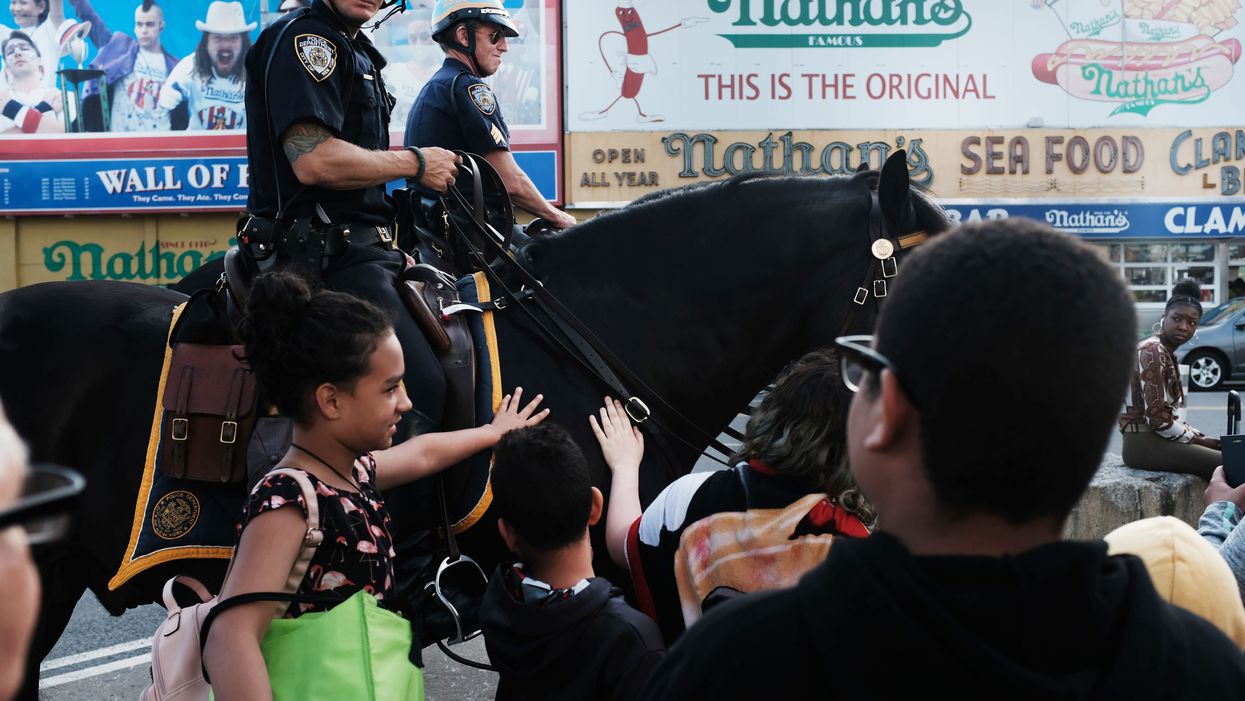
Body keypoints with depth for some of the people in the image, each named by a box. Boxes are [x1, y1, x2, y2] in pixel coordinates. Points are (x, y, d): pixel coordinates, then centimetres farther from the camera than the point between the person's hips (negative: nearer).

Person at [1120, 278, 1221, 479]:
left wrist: (1201, 438, 5)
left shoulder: (1166, 353, 17)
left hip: (1156, 438, 10)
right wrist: (1198, 440, -8)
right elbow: (1157, 418, -20)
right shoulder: (1153, 351, -14)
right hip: (1145, 443, -10)